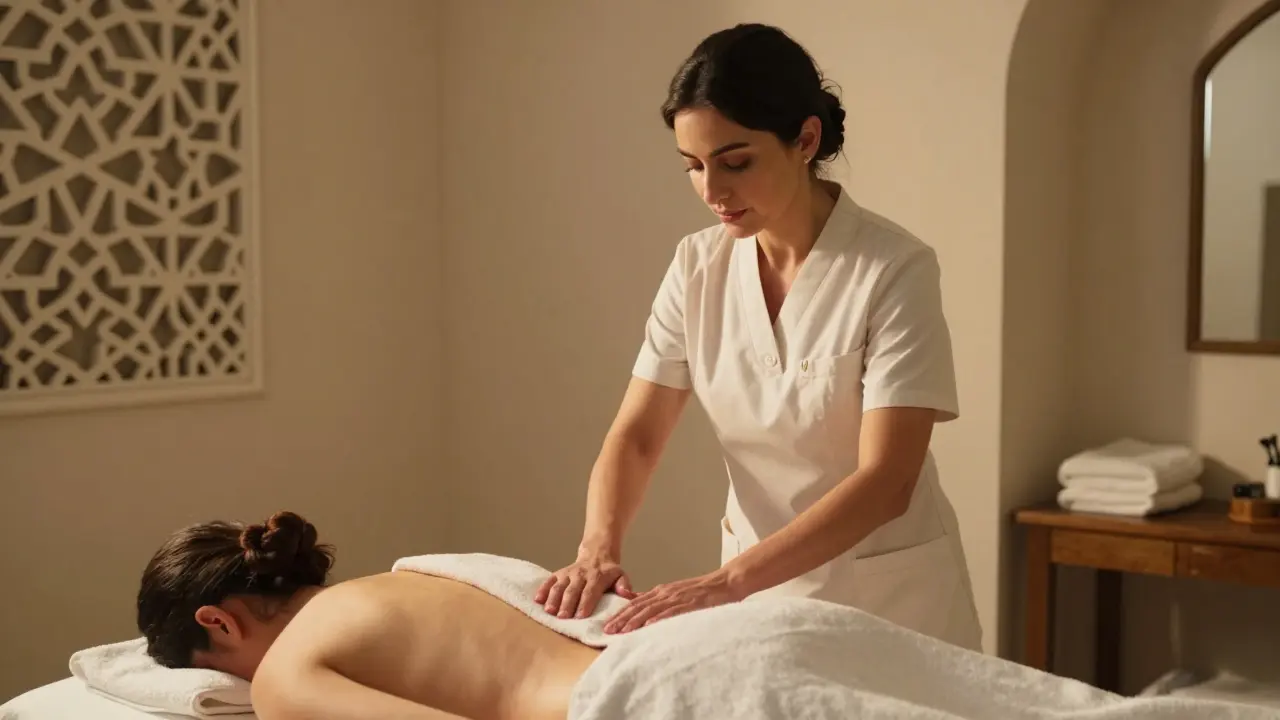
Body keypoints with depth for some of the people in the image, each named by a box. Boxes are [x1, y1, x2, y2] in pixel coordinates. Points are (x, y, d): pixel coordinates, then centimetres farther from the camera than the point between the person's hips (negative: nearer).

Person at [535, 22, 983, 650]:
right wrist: (599, 546, -23)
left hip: (891, 604, -4)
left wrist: (727, 581, -33)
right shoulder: (697, 267, -4)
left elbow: (885, 482, -25)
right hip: (760, 590, 4)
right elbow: (636, 435, -4)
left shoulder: (894, 270, -20)